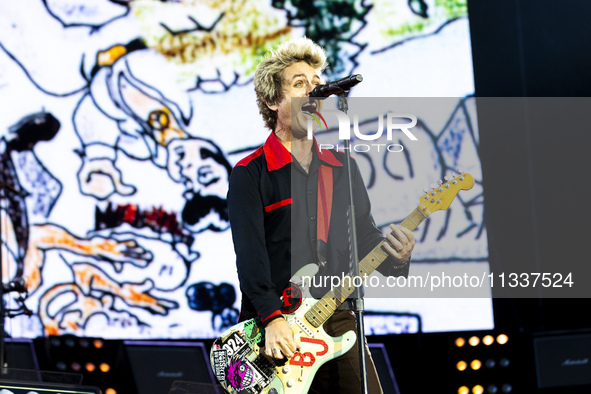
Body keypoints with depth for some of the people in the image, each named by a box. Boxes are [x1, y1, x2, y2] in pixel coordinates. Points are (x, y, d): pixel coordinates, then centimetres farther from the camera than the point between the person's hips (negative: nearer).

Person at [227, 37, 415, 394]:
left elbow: (366, 237, 15)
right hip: (274, 327, -4)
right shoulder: (249, 174, -2)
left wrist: (396, 257, -8)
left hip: (336, 320, 4)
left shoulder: (343, 168, 14)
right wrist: (272, 318, -24)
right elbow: (250, 253, -13)